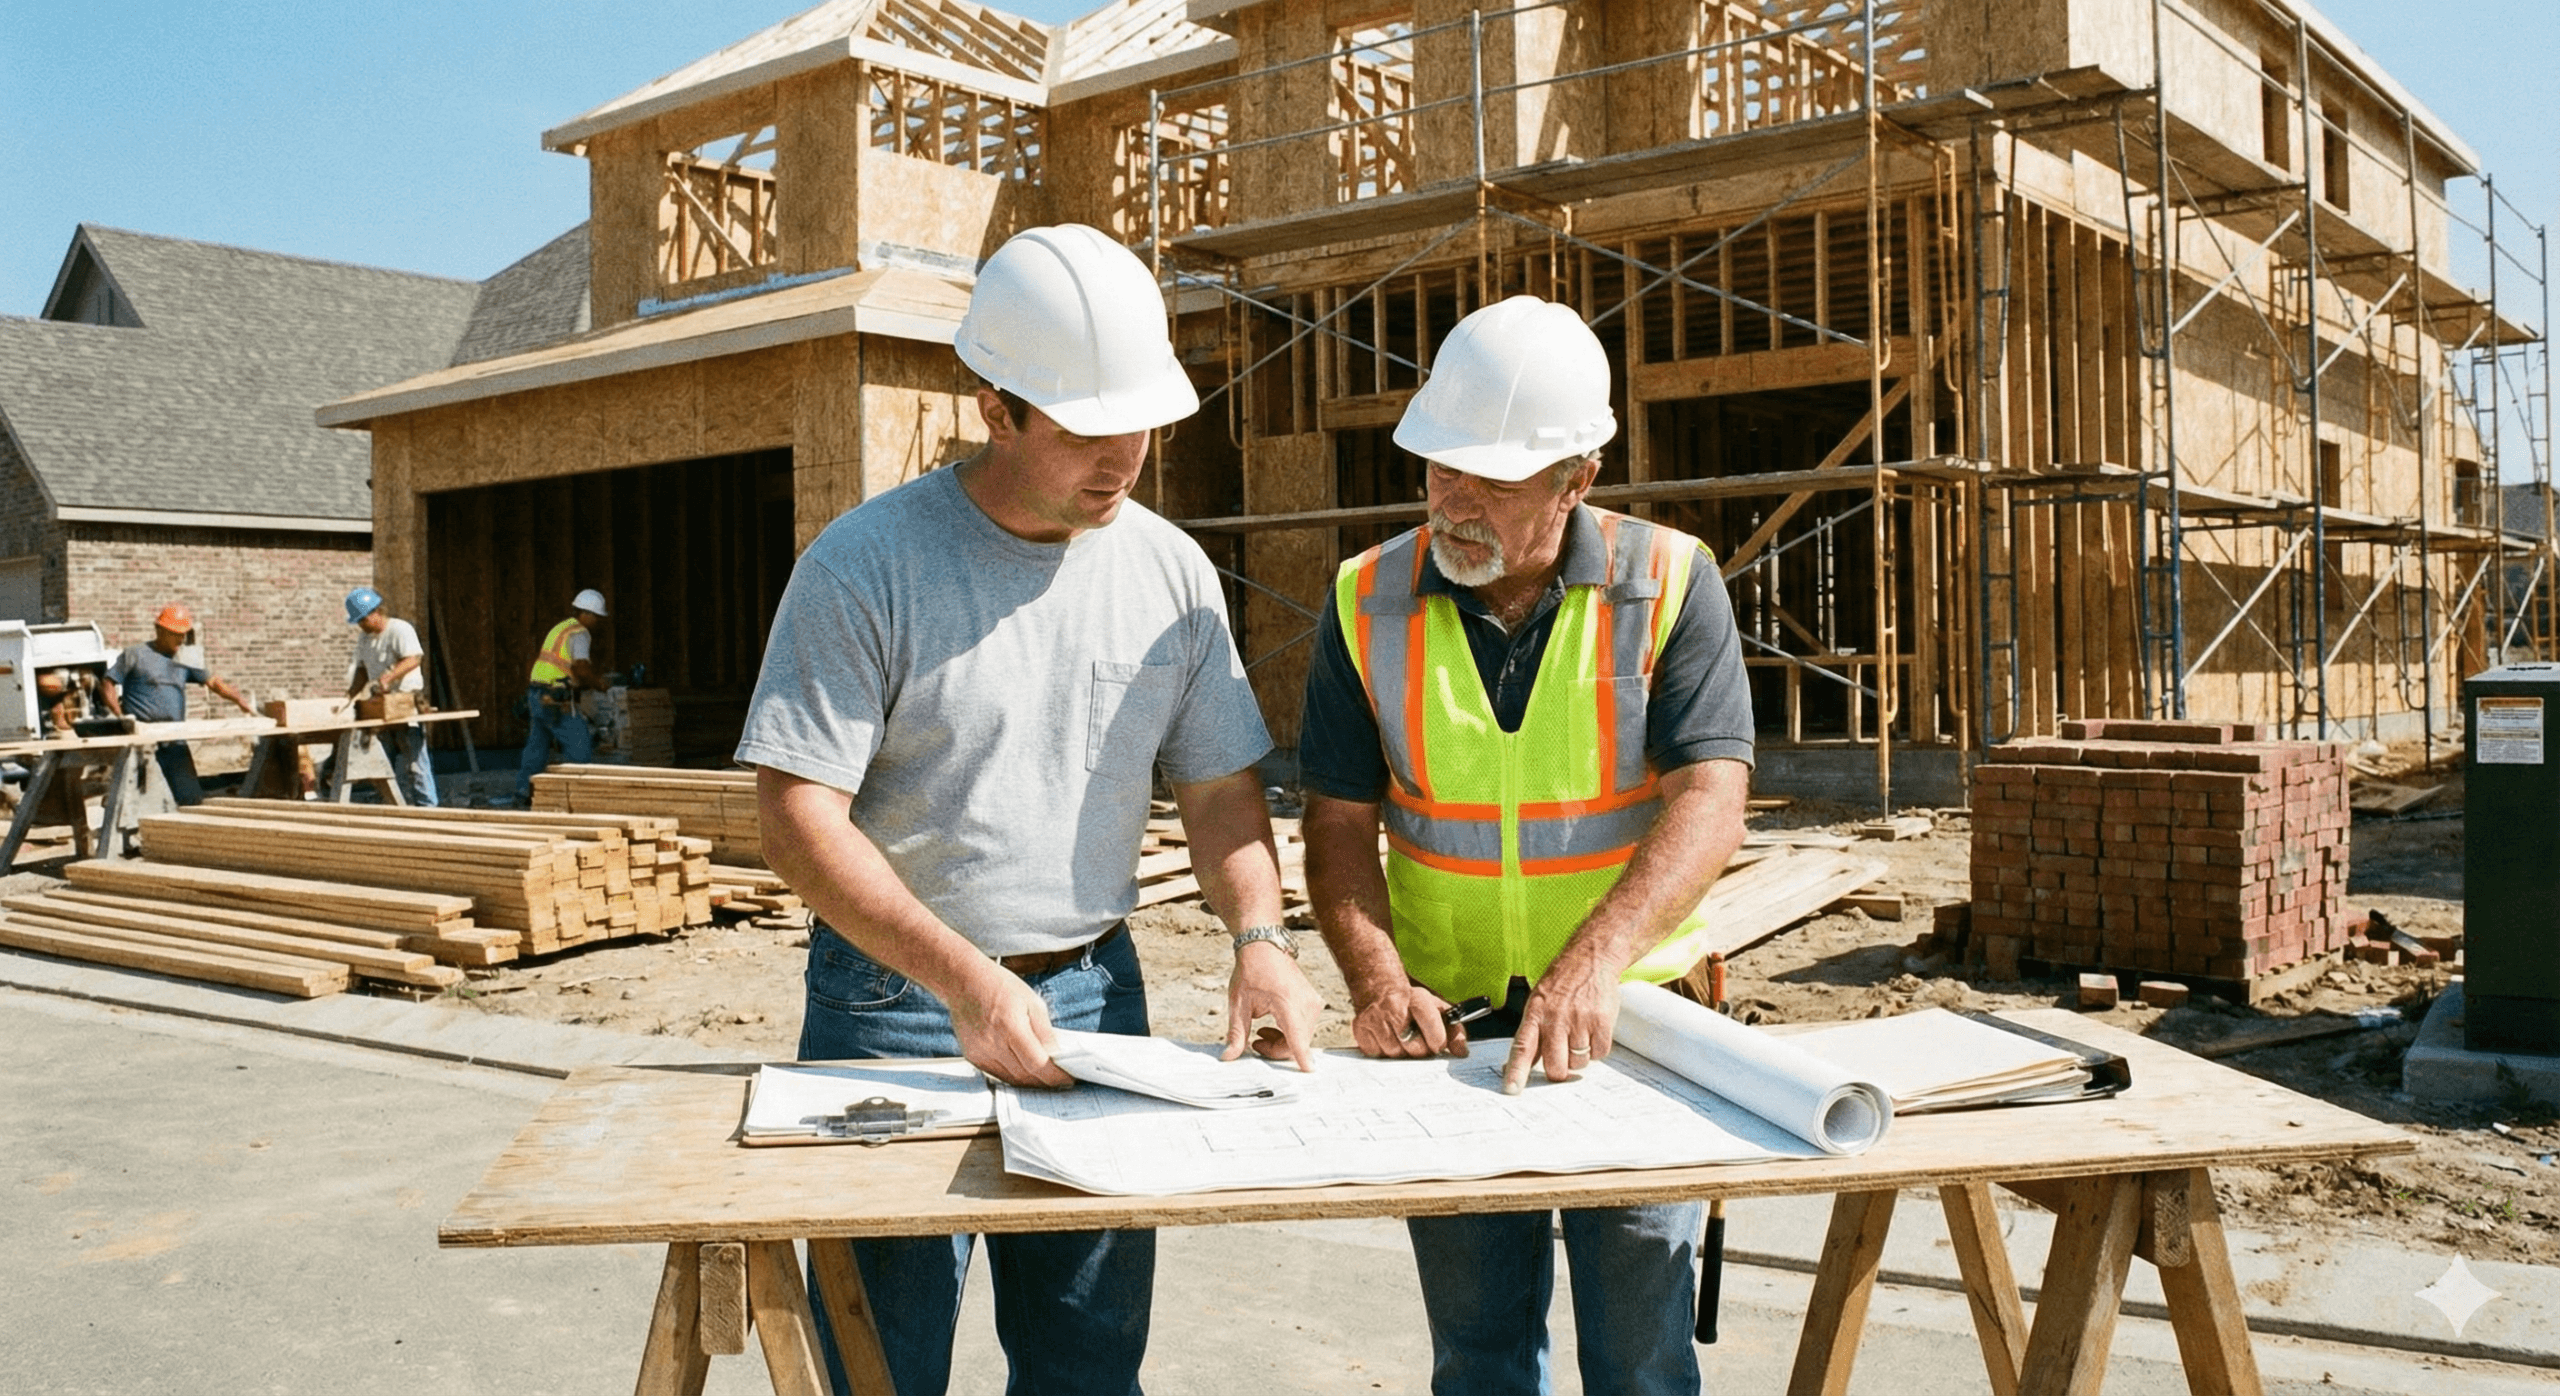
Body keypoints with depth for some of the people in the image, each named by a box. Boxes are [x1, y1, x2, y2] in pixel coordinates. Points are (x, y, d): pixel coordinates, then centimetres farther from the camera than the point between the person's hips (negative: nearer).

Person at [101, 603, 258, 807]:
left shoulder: (184, 659, 17)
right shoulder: (135, 655, 5)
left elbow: (213, 681, 12)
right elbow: (108, 685, 3)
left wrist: (238, 700, -5)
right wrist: (120, 716, -11)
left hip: (175, 742, 5)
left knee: (192, 798, 3)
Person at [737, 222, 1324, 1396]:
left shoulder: (1172, 571, 2)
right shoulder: (867, 565, -12)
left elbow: (1220, 786, 8)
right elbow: (798, 819, -15)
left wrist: (1259, 936, -10)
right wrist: (963, 980, -24)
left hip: (1095, 993, 4)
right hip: (893, 1003, -3)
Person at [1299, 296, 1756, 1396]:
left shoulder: (1669, 581, -9)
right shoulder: (1369, 603, -3)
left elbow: (1709, 802, -18)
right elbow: (1340, 827, -2)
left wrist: (1594, 963, -31)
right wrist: (1377, 979, -18)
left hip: (1630, 1014, -1)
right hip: (1448, 1025, 2)